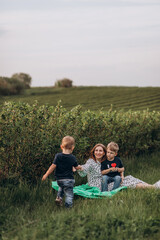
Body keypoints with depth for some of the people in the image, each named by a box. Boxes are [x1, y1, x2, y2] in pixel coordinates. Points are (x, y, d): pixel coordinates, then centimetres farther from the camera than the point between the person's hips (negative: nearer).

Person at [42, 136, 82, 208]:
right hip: (69, 179, -2)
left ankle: (59, 197, 14)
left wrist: (46, 174, -4)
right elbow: (76, 167, 11)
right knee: (69, 193, 4)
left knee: (61, 187, 31)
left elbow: (53, 166, -12)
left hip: (59, 179, 2)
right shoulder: (73, 158, -3)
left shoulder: (58, 156, -8)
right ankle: (68, 204, -7)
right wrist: (80, 167, 36)